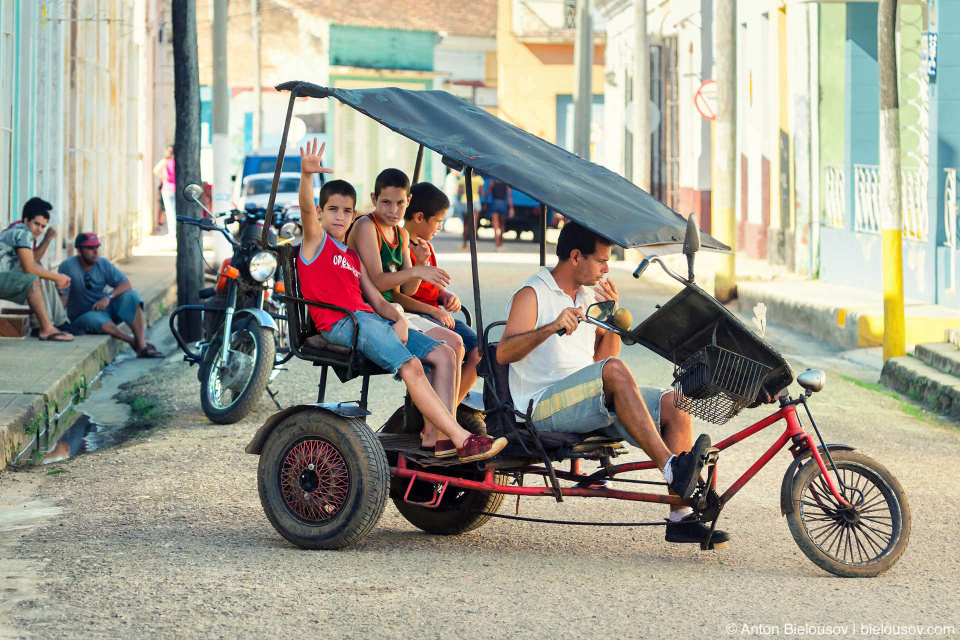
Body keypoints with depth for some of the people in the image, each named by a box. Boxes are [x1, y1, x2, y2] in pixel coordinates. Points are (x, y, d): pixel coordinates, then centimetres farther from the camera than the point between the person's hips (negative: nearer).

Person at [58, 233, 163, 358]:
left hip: (106, 309, 5)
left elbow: (126, 285, -7)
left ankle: (142, 346, -33)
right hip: (82, 317, -5)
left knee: (131, 296, -22)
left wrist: (109, 297, -24)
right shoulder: (67, 266, -13)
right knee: (94, 318, -40)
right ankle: (134, 342, -28)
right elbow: (62, 297, -21)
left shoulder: (104, 264, 0)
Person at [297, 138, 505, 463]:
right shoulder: (316, 240, 8)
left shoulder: (352, 256, 28)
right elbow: (306, 208, -14)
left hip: (372, 319, 8)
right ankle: (462, 440, -31)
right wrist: (307, 175, -34)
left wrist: (400, 320, -1)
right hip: (341, 323, -8)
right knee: (411, 366, -26)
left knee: (443, 354, -3)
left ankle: (441, 436, -16)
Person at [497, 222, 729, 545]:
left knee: (675, 404, -10)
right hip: (544, 405, -8)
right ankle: (672, 467, -41)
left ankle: (681, 518, -16)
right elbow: (504, 353, -20)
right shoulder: (532, 294, -4)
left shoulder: (589, 296, 19)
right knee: (614, 371, -34)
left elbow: (603, 355, 16)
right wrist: (551, 327, -35)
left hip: (594, 403, 8)